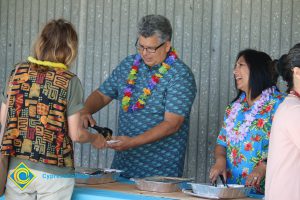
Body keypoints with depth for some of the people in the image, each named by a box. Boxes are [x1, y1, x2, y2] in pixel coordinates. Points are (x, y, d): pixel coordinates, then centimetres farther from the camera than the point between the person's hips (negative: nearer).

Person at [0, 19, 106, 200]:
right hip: (53, 172, -3)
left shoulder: (19, 72, 2)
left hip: (17, 170, 3)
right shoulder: (70, 81, -9)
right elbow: (76, 134, -8)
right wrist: (95, 139, 12)